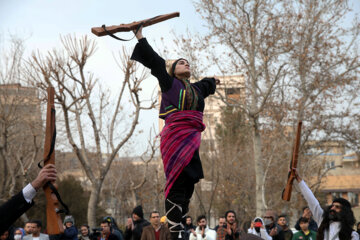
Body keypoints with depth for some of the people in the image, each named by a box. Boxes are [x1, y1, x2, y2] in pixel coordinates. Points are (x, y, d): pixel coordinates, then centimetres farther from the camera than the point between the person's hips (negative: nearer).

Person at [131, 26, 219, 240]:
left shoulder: (195, 89, 26)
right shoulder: (169, 83, 8)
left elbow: (205, 86, 50)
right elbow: (155, 62, 3)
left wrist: (212, 83, 72)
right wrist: (140, 38, 2)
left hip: (192, 140, 7)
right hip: (175, 137, -7)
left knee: (188, 183, 0)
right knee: (178, 183, -15)